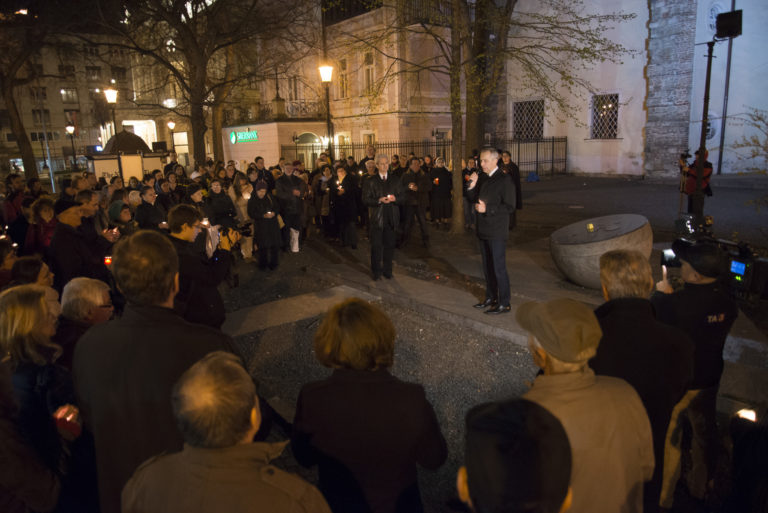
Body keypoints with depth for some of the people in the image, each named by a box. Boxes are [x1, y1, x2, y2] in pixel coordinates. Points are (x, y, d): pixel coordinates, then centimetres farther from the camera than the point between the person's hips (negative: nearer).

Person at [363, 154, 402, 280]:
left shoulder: (396, 180, 13)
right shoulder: (370, 181, 4)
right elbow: (365, 200, -2)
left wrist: (395, 198, -11)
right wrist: (379, 200, -17)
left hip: (392, 218, 2)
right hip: (377, 218, -2)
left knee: (389, 245, 6)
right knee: (376, 246, -1)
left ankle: (387, 270, 17)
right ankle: (376, 272, 8)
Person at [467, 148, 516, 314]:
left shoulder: (504, 180, -12)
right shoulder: (482, 178, 11)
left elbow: (509, 206, -16)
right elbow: (472, 199, 13)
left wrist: (487, 209, -22)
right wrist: (472, 185, -4)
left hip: (497, 232, -8)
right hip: (483, 230, 8)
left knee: (499, 267, -4)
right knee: (487, 266, 15)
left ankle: (504, 303, 4)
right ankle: (491, 298, 27)